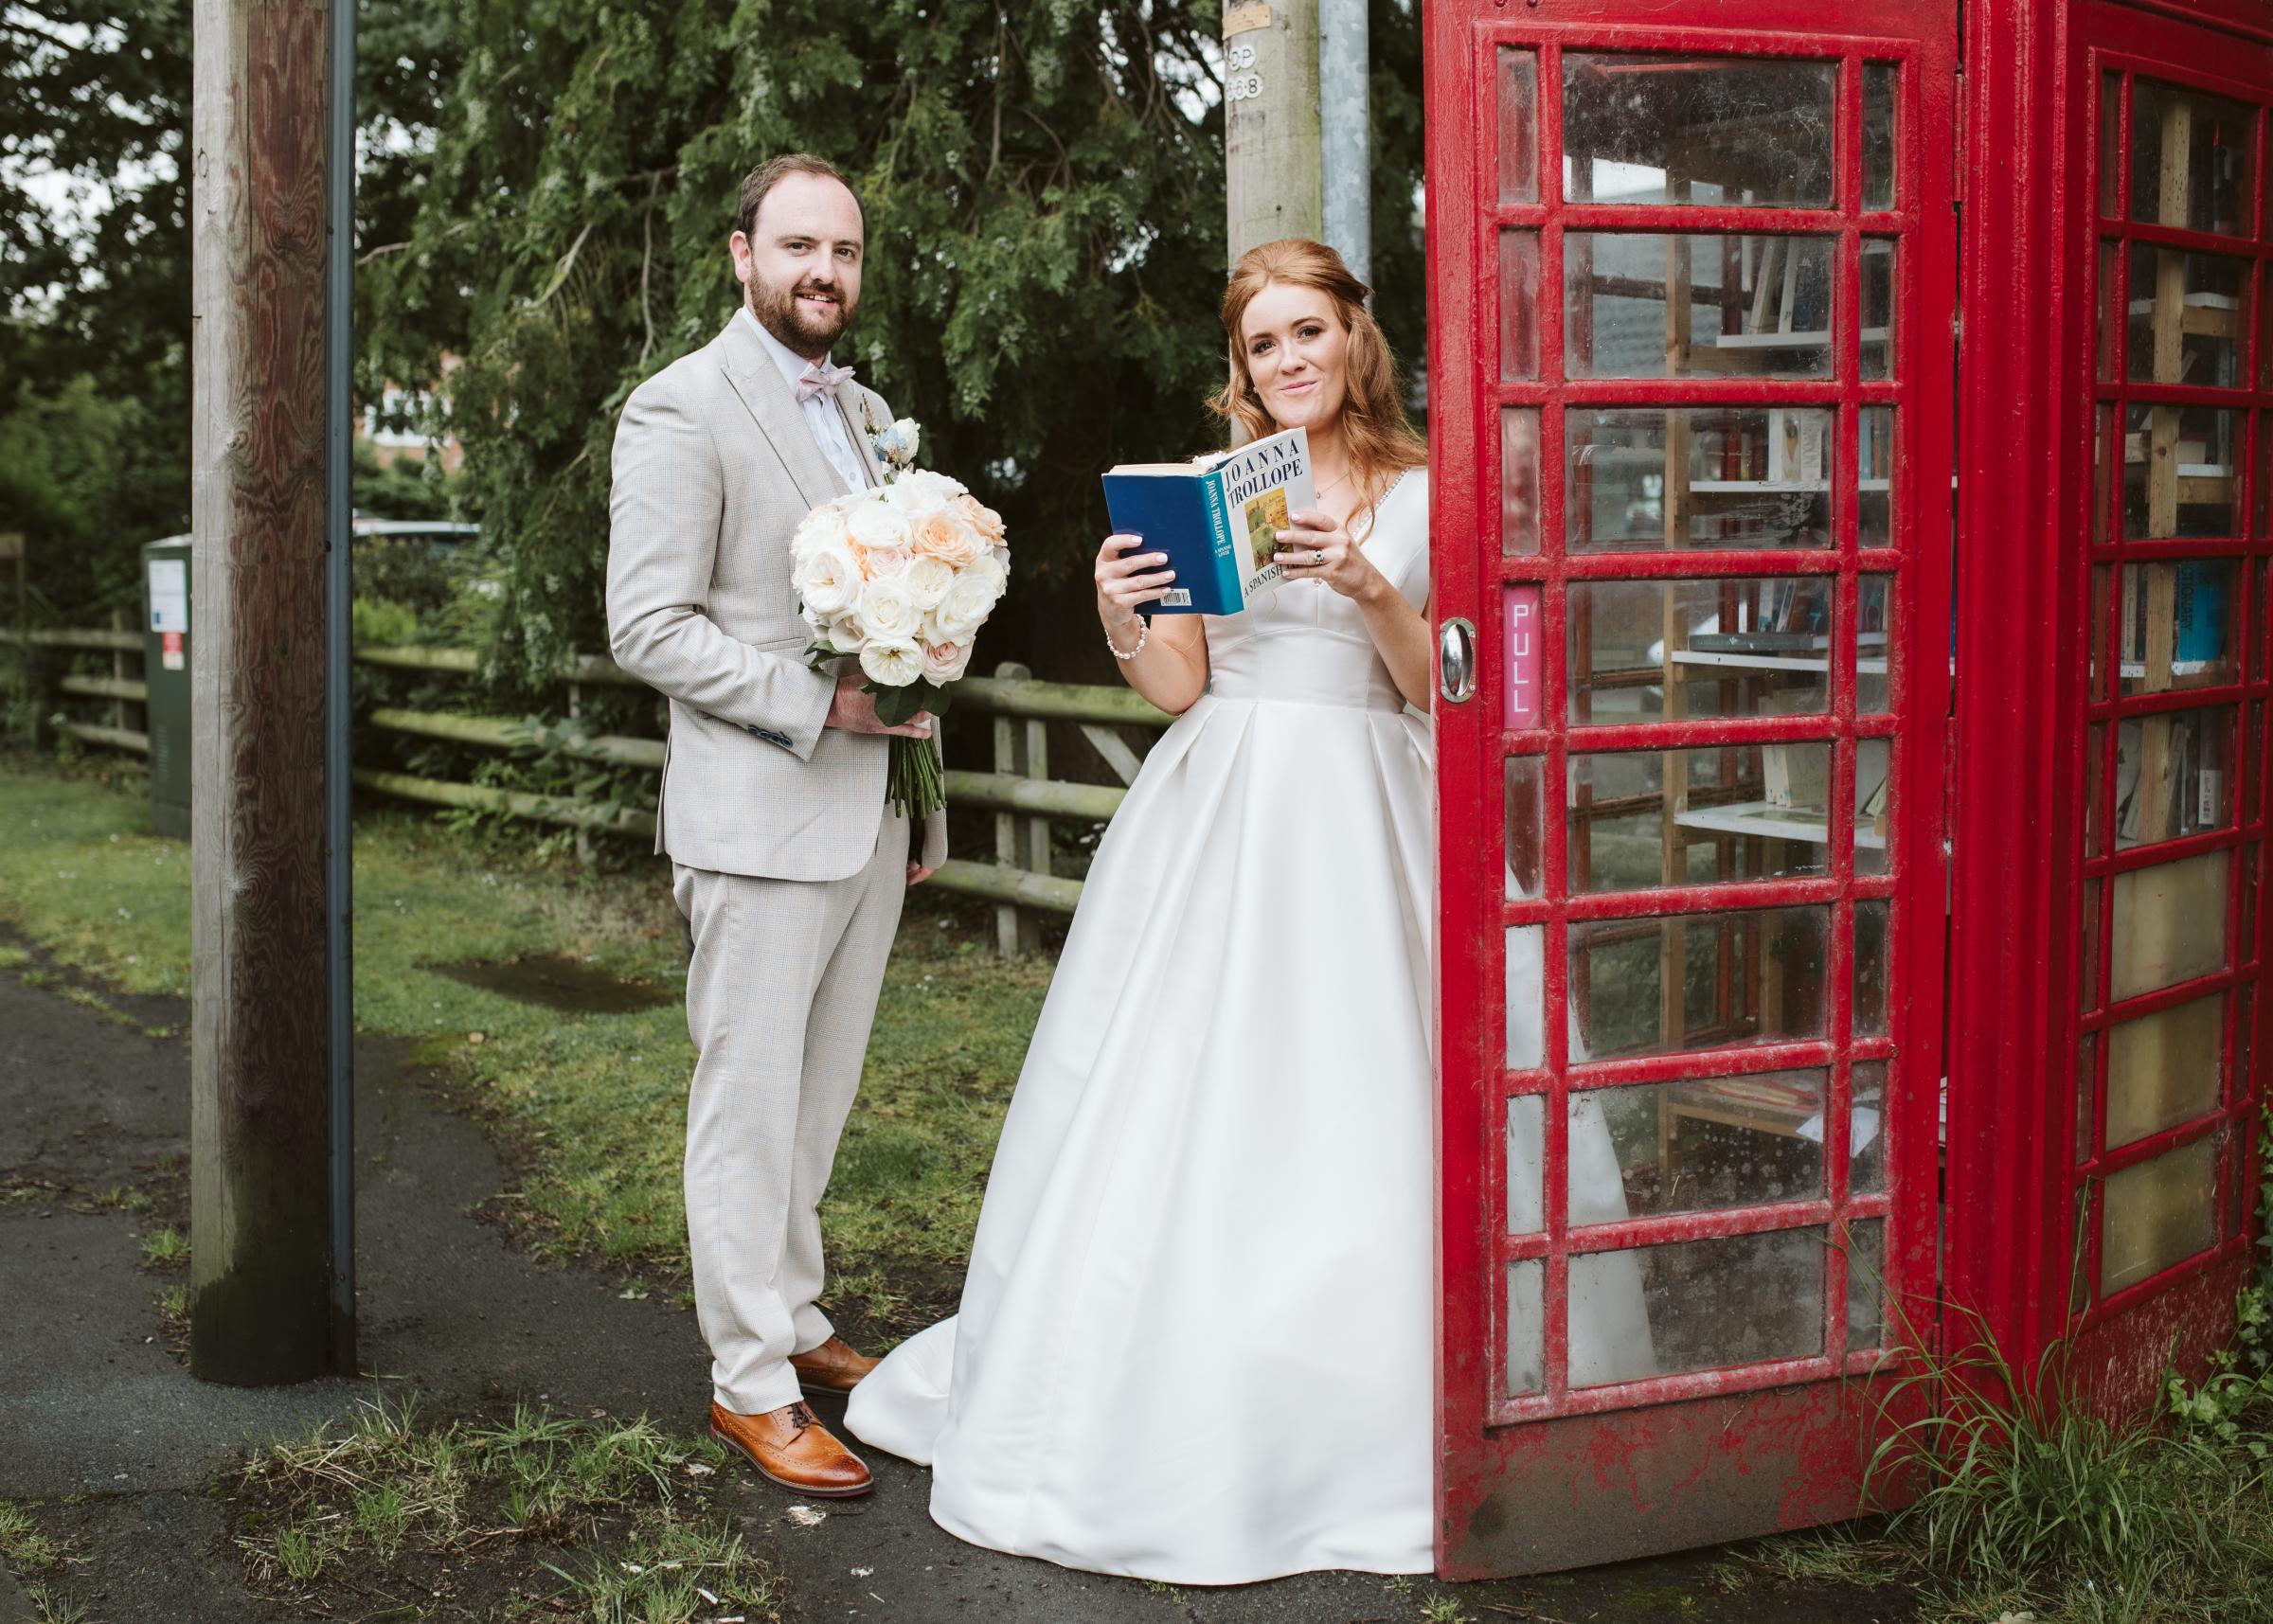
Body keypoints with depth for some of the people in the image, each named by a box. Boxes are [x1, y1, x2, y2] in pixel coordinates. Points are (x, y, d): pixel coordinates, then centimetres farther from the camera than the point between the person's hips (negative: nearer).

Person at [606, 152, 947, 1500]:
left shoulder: (869, 413, 17)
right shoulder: (682, 409, -7)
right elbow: (649, 629, -13)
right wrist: (820, 702, -19)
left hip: (872, 821, 7)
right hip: (758, 819, -7)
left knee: (821, 1098, 15)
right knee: (750, 1104, 0)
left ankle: (795, 1320, 27)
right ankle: (751, 1381, 8)